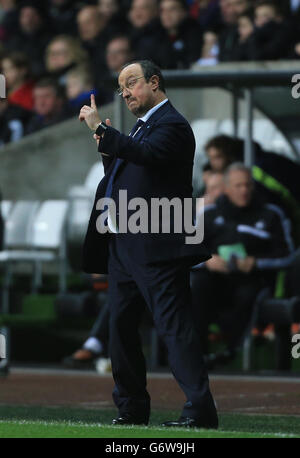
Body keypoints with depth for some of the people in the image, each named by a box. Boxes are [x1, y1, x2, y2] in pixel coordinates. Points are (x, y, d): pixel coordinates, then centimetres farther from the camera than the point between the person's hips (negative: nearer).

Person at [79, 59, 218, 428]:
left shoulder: (171, 124, -9)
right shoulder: (141, 125, 20)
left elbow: (148, 155, -29)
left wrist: (101, 129, -26)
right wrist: (107, 150, 6)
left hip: (156, 247, -10)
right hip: (123, 245, 10)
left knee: (173, 324, -12)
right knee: (120, 326, 12)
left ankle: (200, 409, -14)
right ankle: (132, 408, 19)